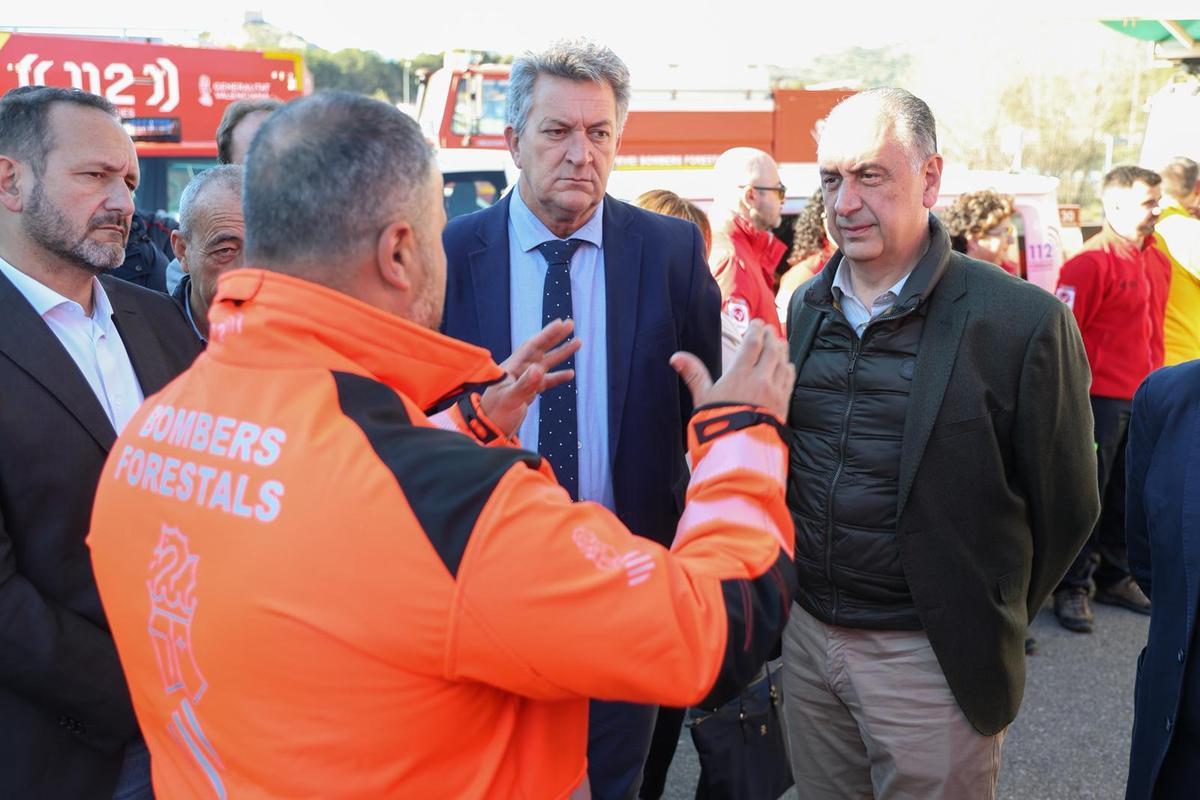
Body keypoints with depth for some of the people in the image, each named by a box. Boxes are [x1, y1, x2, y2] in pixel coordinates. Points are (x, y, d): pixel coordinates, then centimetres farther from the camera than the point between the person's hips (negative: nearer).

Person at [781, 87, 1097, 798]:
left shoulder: (1023, 321, -15)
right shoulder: (806, 305, 4)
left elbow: (1064, 506, -7)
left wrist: (986, 628, 2)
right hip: (808, 629, 5)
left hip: (932, 657, -5)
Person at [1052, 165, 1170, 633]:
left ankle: (1115, 577, 30)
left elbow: (1153, 330, 19)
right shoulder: (1091, 262, -13)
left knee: (1129, 494, 15)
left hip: (1143, 401, 8)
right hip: (1100, 398, -8)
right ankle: (1073, 588, 12)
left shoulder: (1156, 261, 12)